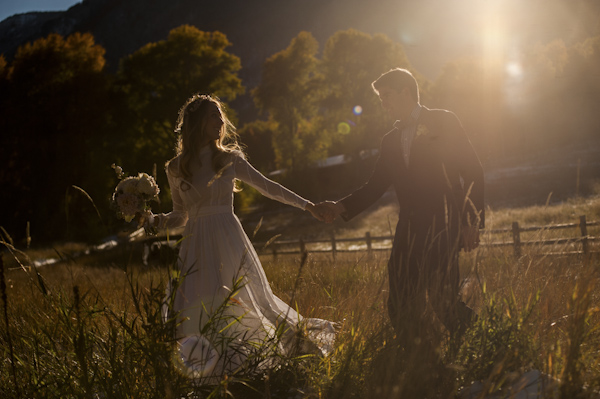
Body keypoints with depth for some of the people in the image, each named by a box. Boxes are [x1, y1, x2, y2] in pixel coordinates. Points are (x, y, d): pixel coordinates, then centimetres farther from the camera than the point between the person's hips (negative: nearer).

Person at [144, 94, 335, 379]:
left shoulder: (229, 159, 6)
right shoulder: (177, 169, 7)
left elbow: (266, 186, 11)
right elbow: (180, 216, 13)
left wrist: (306, 205, 8)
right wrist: (154, 220, -6)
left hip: (229, 242, 0)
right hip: (197, 247, 0)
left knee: (249, 300, -4)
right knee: (192, 311, -9)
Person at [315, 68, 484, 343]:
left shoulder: (443, 122, 3)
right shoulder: (391, 140, 20)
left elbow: (473, 171, -2)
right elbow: (376, 185, 18)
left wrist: (472, 222, -9)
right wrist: (342, 207, 3)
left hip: (443, 227, -6)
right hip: (409, 232, 6)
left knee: (445, 304, -14)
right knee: (400, 309, 0)